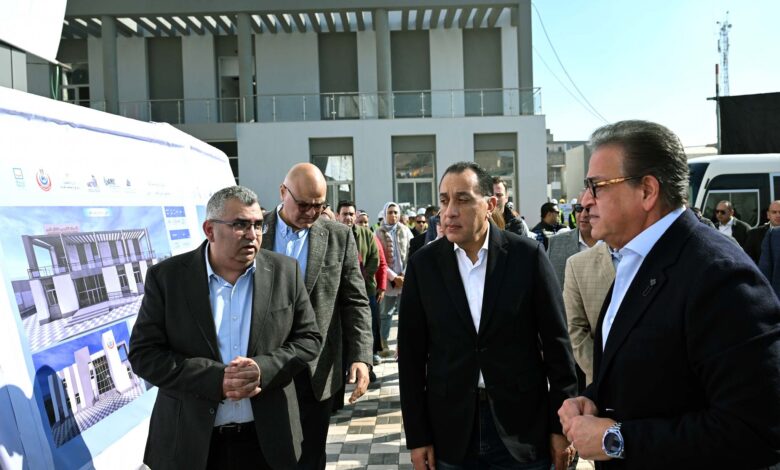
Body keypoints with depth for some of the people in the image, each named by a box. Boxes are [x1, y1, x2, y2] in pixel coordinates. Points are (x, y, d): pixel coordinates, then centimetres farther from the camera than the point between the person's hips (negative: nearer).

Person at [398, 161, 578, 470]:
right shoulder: (423, 264, -3)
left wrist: (561, 424, -2)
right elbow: (411, 353, -1)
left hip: (522, 424, -1)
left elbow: (556, 342, -3)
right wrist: (417, 436, -1)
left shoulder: (527, 255, -7)